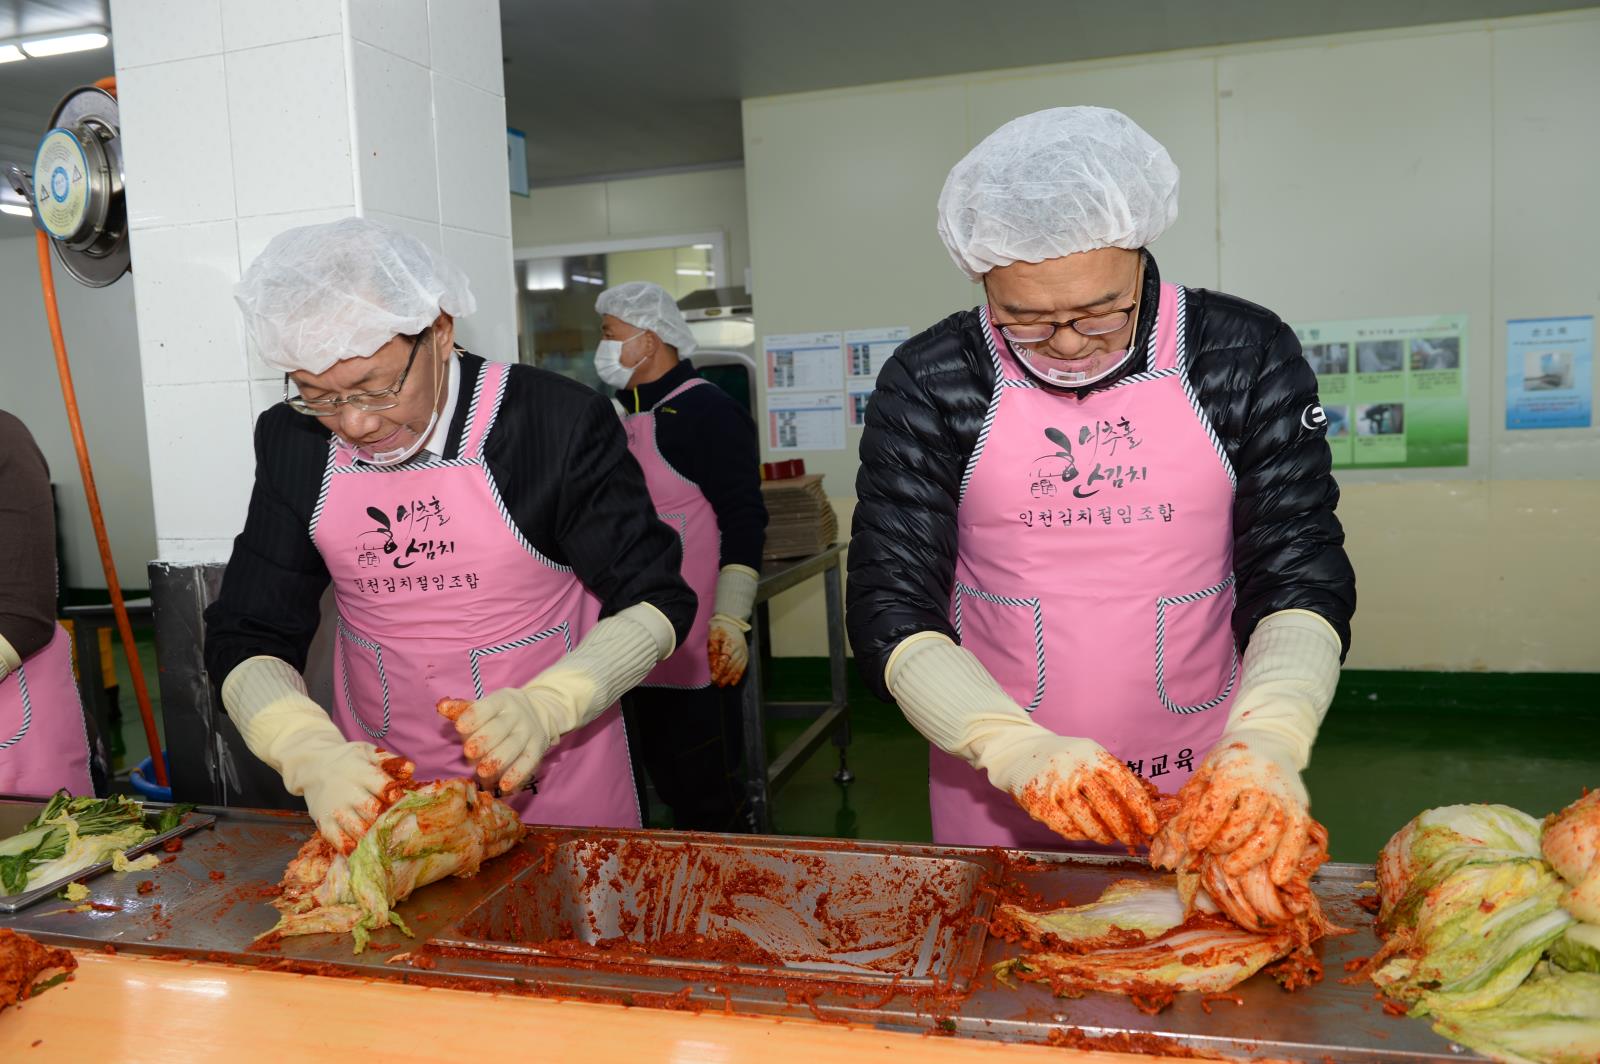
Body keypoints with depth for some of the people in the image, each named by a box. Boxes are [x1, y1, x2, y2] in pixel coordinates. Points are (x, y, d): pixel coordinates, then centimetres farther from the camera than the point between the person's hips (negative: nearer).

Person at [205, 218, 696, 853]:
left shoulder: (560, 421, -17)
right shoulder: (292, 440, -5)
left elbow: (654, 602, -11)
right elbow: (246, 636, -2)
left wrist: (546, 707, -28)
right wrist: (311, 753, -22)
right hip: (374, 785, 3)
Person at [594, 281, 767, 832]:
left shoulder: (705, 411, -11)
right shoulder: (621, 416, 15)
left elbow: (744, 519, -17)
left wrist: (730, 622, -22)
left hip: (697, 654, -9)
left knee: (708, 796, 0)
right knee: (665, 784, 17)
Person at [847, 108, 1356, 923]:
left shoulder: (1248, 358, -8)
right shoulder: (927, 384, -10)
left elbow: (1302, 579, -6)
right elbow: (890, 609, -10)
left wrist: (1266, 741, -25)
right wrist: (1014, 747, -25)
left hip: (1204, 794, 1)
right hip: (995, 794, 0)